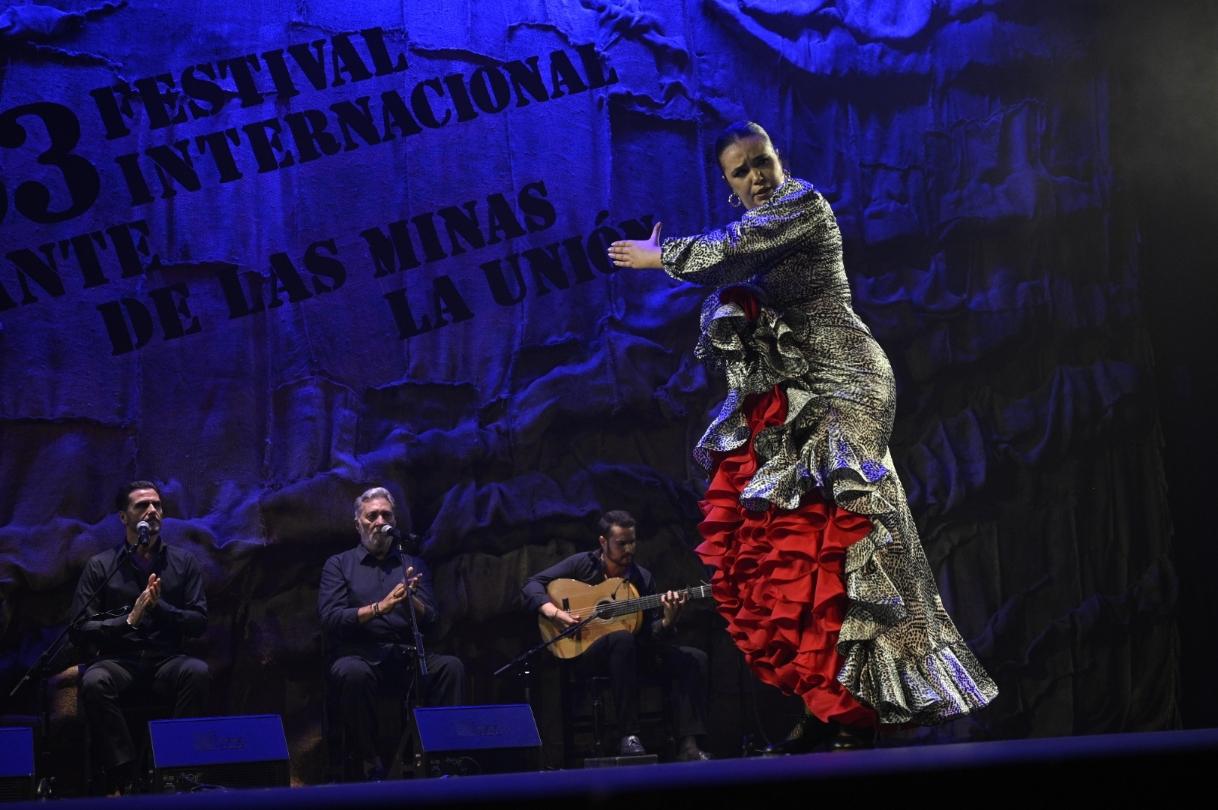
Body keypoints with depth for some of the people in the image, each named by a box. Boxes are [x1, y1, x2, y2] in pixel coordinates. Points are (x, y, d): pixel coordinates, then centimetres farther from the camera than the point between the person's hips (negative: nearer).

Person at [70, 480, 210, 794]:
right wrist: (129, 619, -13)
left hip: (166, 661, 1)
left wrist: (160, 606, -11)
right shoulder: (100, 566, 7)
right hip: (118, 660, -1)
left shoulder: (183, 563, 11)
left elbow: (199, 623, 6)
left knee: (198, 672, -33)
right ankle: (121, 777, -30)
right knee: (94, 681, -36)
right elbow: (80, 630, 2)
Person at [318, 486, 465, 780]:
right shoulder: (339, 565, 12)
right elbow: (331, 618, -4)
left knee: (451, 666, -27)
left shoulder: (413, 565, 19)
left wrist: (411, 600, -15)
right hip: (360, 654, -2)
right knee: (352, 673, -37)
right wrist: (380, 607, -15)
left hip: (407, 656, 2)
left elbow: (430, 620, 8)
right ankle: (368, 763, -26)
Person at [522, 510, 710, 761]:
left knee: (694, 658, -16)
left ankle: (687, 745, -23)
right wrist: (554, 613, -19)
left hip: (635, 653, 4)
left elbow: (652, 635, 4)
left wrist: (668, 619, -17)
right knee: (623, 638, -39)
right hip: (584, 653, -4)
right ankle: (628, 737, -37)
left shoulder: (642, 578, 8)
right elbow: (531, 585, -3)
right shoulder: (583, 564, 1)